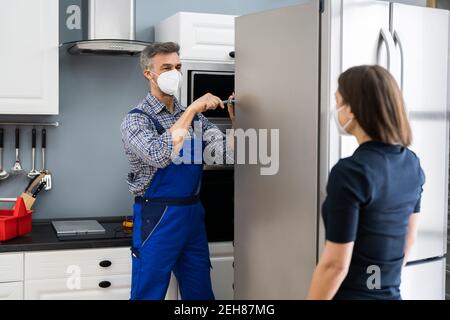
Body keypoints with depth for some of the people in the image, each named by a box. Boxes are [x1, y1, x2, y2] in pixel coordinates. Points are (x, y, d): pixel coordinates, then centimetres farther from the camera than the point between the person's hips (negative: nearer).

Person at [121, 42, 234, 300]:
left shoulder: (195, 118, 10)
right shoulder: (136, 119, -7)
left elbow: (229, 153, 2)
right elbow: (159, 155, -26)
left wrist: (234, 119, -13)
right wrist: (192, 110, -24)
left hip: (194, 216, 6)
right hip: (157, 218, -5)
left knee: (201, 294, 13)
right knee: (149, 294, 3)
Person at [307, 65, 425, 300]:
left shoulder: (350, 172, -23)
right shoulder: (412, 164, 0)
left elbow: (335, 265, -21)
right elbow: (408, 239, 11)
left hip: (351, 294, -6)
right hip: (391, 295, 7)